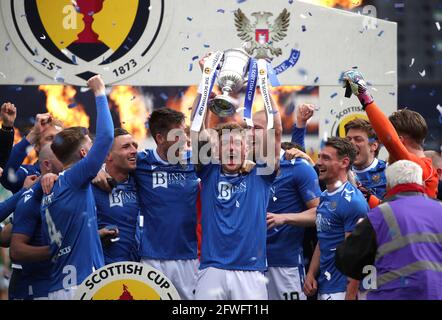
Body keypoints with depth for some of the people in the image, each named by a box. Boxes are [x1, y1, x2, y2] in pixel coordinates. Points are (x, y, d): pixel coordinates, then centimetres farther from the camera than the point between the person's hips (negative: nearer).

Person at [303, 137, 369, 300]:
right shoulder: (325, 197, 14)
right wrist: (311, 274, 10)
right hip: (323, 288, 9)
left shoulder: (351, 201, -15)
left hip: (341, 291, -9)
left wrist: (350, 296, -20)